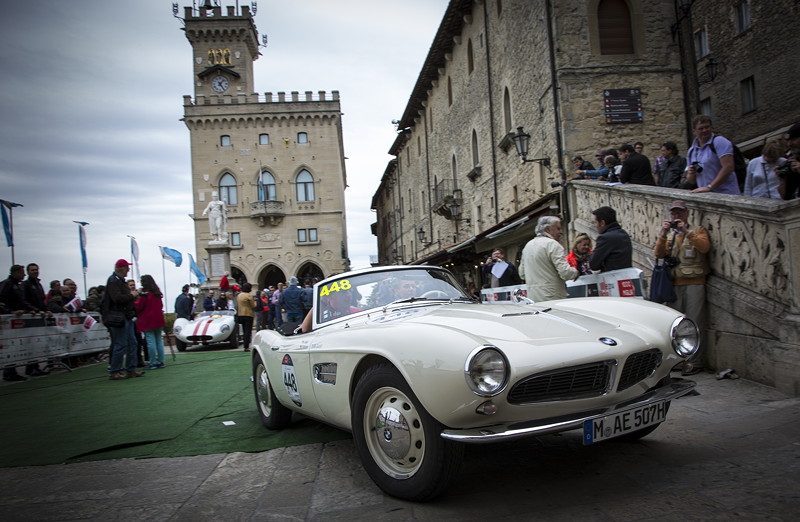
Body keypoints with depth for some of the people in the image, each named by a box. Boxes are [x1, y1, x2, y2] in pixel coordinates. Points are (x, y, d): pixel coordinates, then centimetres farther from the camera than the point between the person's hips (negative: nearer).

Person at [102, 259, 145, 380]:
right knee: (121, 345, -6)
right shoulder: (113, 281, -14)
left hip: (126, 317, 10)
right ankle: (113, 372, 2)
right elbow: (117, 298, -26)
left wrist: (133, 294, 6)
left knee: (132, 343, 11)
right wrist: (131, 295, -13)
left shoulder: (120, 280, 18)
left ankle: (131, 370, 16)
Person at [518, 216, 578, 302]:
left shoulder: (528, 245, 14)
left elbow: (522, 274, 20)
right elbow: (565, 273, -17)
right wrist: (576, 272, 3)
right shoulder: (552, 244, -10)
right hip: (552, 297, -7)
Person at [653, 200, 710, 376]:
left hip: (694, 284, -4)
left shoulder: (698, 231, 7)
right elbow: (659, 254, 0)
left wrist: (686, 231, -19)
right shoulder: (668, 235, 18)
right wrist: (663, 234, -13)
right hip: (674, 285, 4)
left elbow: (705, 247, -14)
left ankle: (694, 362, -1)